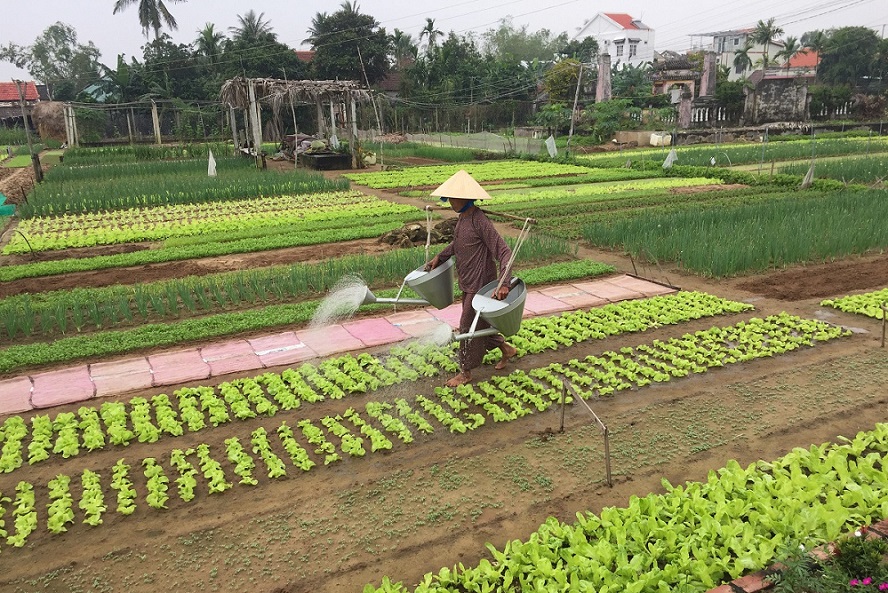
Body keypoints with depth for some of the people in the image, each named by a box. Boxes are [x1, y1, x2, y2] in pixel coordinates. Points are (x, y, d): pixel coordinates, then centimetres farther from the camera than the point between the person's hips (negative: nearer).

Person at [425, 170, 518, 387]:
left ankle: (466, 372, 18)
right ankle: (506, 349, 39)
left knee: (468, 326, 1)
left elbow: (504, 252, -27)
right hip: (468, 283, 9)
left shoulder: (480, 222, -24)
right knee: (478, 323, 20)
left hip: (480, 284, -9)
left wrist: (504, 284, -36)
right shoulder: (462, 218, 3)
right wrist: (440, 257, 17)